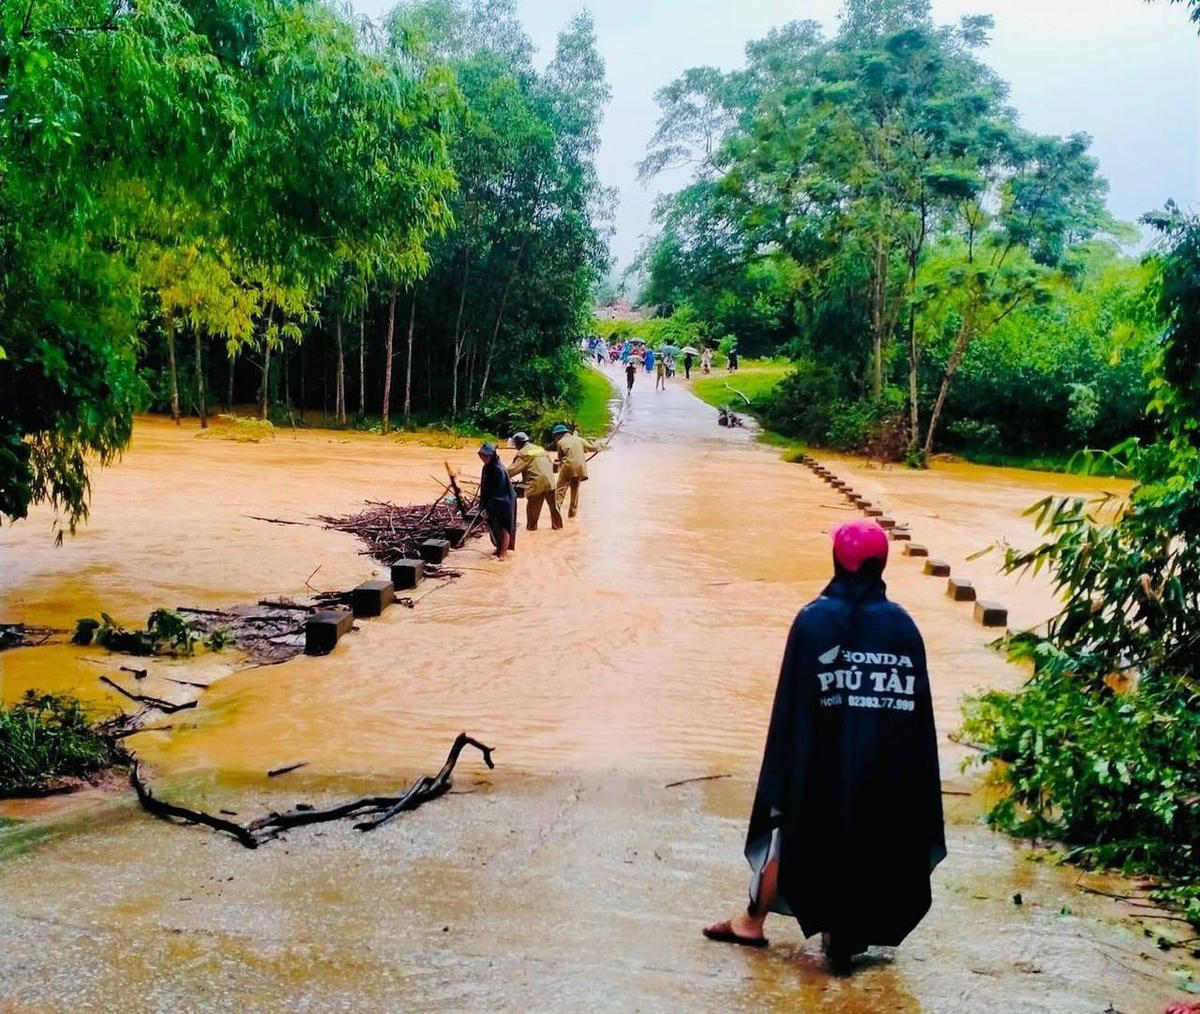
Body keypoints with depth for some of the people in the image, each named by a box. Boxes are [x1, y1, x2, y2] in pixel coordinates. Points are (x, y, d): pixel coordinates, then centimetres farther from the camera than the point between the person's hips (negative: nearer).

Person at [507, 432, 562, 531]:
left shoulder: (523, 453, -4)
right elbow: (550, 464, 24)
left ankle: (531, 526, 14)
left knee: (532, 508, 7)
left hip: (536, 483, -7)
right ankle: (557, 524, 21)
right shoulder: (540, 449, 19)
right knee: (553, 505, 14)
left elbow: (513, 469, -9)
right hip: (550, 481, 7)